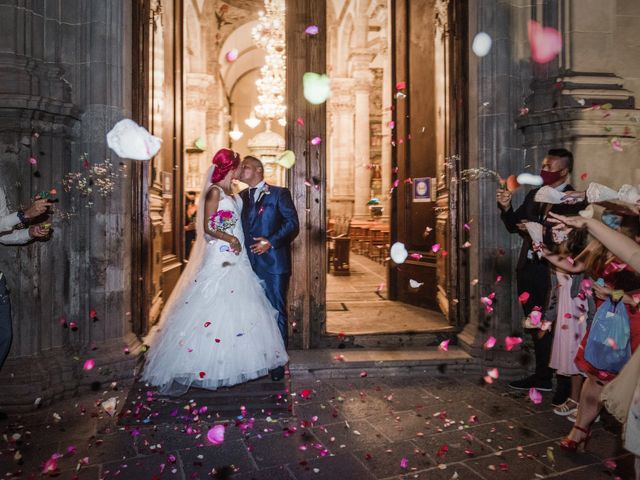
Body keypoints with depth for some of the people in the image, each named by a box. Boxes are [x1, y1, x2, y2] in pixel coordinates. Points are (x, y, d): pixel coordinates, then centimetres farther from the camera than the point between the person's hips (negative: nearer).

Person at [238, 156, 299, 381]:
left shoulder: (279, 193, 1)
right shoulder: (241, 196, 17)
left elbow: (293, 223, -7)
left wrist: (271, 242, -18)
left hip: (274, 263, -5)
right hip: (249, 264, 5)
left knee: (277, 312, 1)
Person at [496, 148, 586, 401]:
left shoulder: (575, 200, -11)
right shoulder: (534, 195, 10)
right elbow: (514, 226, 11)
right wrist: (507, 208, -5)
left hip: (552, 273, -7)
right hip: (529, 269, 7)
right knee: (536, 327, 17)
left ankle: (564, 383, 19)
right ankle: (542, 376, 32)